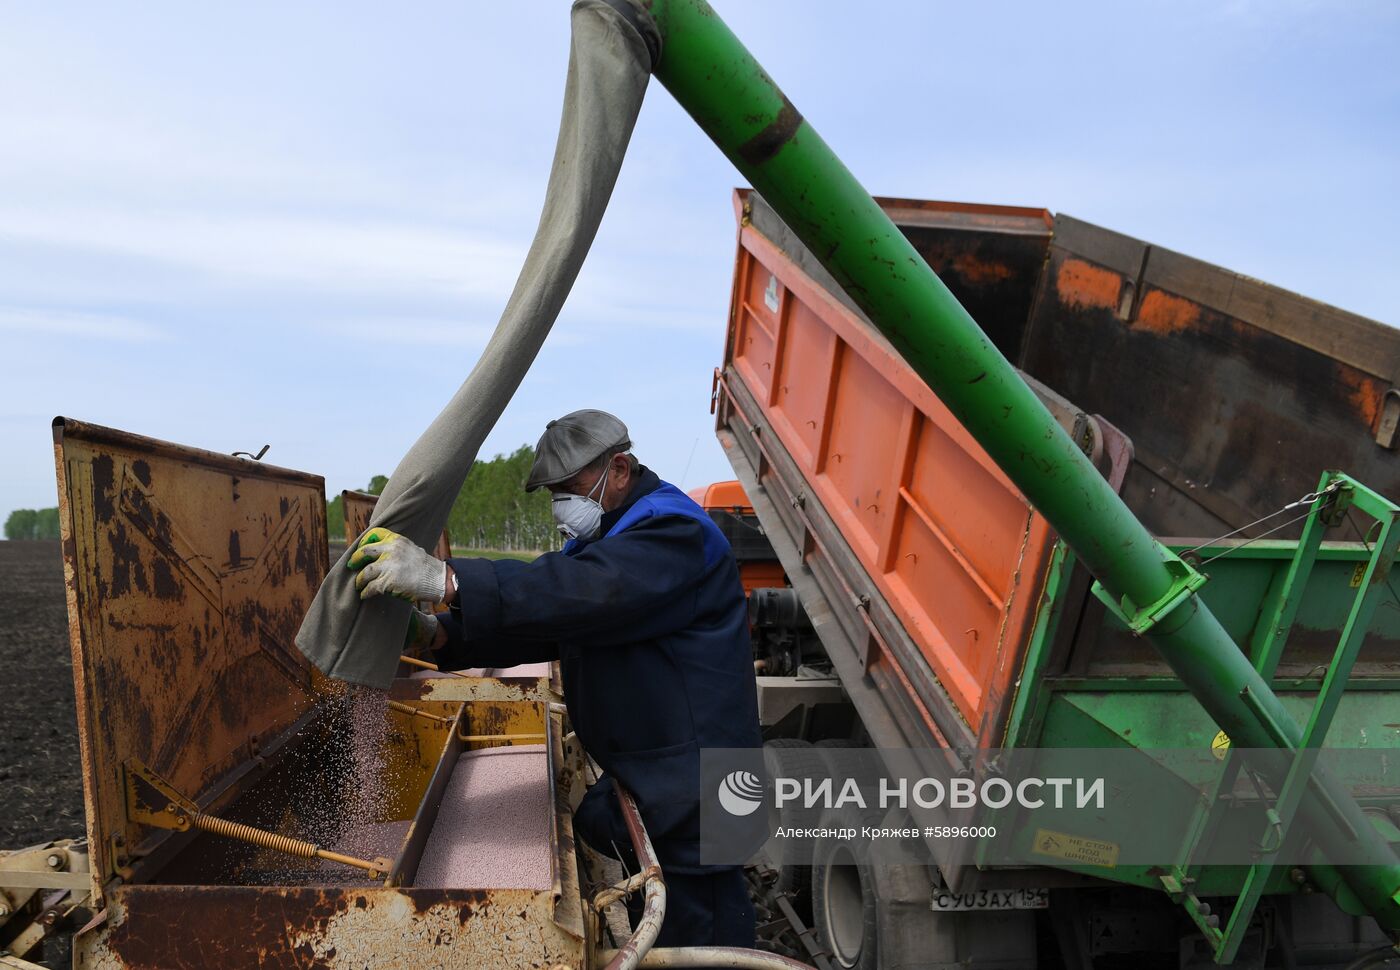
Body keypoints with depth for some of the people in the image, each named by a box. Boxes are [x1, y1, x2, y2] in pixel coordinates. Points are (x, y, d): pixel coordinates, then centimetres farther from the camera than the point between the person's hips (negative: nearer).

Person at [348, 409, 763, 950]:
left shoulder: (674, 530, -19)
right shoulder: (601, 538, 14)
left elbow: (584, 592, -37)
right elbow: (541, 624, 6)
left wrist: (444, 579, -42)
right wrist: (438, 634, -10)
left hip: (693, 784, -9)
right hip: (644, 781, 9)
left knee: (696, 936, 3)